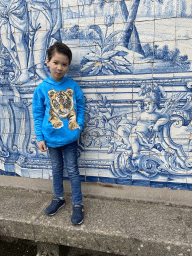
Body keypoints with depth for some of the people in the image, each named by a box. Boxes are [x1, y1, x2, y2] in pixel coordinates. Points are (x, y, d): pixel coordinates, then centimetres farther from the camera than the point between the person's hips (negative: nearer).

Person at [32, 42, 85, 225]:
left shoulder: (73, 86, -6)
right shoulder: (42, 88, -7)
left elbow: (80, 108, 1)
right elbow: (37, 114, -2)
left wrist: (78, 127, -11)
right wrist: (40, 138, -4)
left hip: (70, 137, -1)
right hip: (51, 138, 1)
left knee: (72, 170, 8)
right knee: (56, 169, 19)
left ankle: (77, 205, 22)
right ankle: (58, 198, 39)